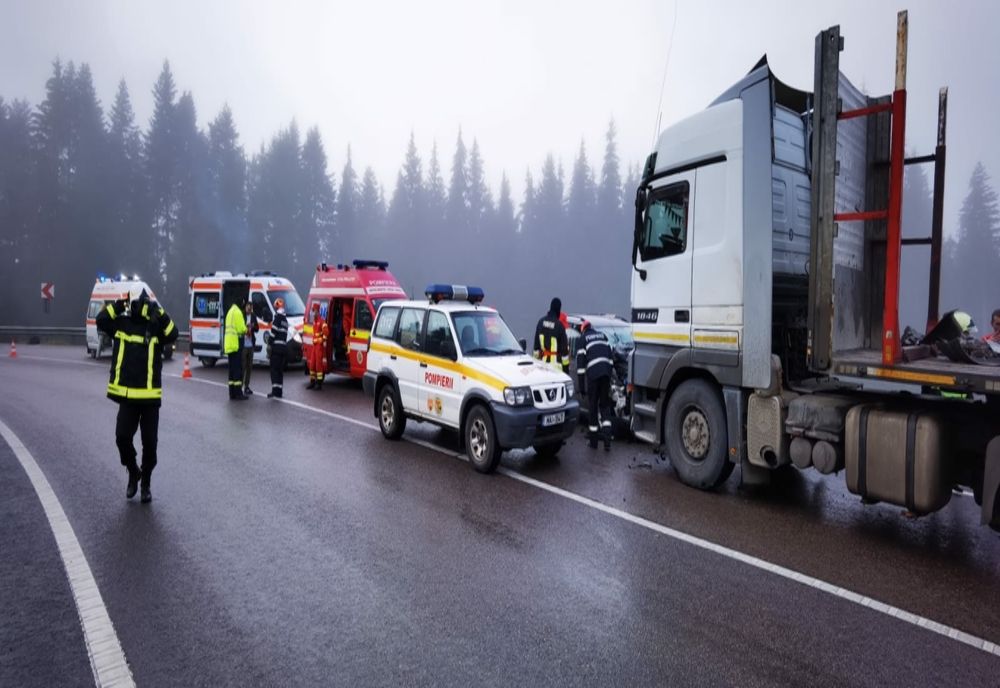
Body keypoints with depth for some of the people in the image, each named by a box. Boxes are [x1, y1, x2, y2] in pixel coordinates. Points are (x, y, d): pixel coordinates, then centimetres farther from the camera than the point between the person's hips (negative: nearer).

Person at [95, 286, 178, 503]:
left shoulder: (155, 326, -1)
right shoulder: (121, 323, 6)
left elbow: (173, 335, -17)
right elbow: (101, 321, -6)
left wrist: (159, 314, -22)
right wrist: (118, 306, -13)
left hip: (150, 395, -1)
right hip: (126, 394, 2)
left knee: (149, 443, 5)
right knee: (122, 437, -3)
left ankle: (146, 483, 23)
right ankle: (133, 473, 25)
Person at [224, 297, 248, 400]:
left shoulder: (230, 311, 20)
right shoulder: (237, 312, -11)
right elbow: (241, 328, -17)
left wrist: (245, 328, 12)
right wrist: (246, 329, 2)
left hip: (229, 345, 10)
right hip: (236, 344, -10)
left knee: (232, 369, 12)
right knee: (238, 369, -7)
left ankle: (232, 394, 14)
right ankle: (238, 393, -7)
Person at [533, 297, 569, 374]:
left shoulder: (541, 321, 2)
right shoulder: (559, 325, -14)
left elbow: (536, 342, 9)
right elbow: (564, 347, -10)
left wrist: (536, 357, 19)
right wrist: (566, 365, -3)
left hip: (543, 360, 6)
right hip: (555, 361, -6)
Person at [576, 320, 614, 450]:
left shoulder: (583, 338, 10)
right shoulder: (602, 335, 23)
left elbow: (581, 358, 2)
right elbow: (610, 354, 18)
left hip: (593, 372, -3)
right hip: (606, 371, 4)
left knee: (593, 405, 5)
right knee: (605, 404, 12)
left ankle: (593, 440, 10)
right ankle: (607, 434, -6)